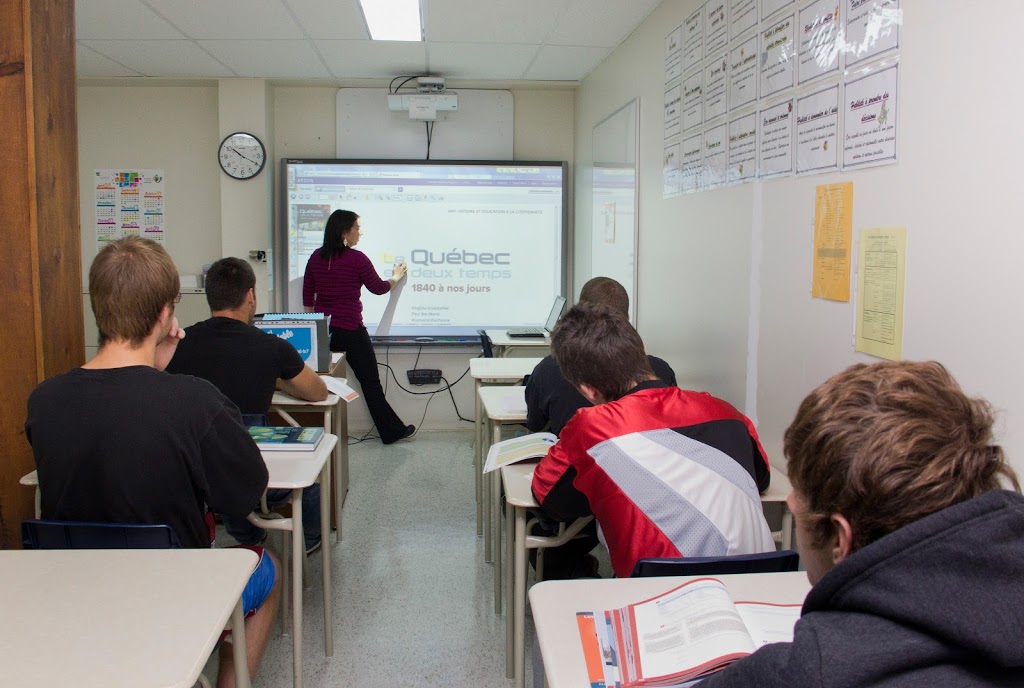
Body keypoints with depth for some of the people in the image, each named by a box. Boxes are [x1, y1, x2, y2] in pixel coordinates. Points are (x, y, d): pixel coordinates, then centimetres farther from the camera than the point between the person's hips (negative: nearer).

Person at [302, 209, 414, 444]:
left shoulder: (316, 257, 6)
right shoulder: (357, 259, -10)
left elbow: (307, 297, 11)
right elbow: (378, 288, 2)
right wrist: (396, 277, 21)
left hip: (322, 329, 6)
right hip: (350, 330, -5)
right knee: (370, 383, 3)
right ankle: (391, 432, 12)